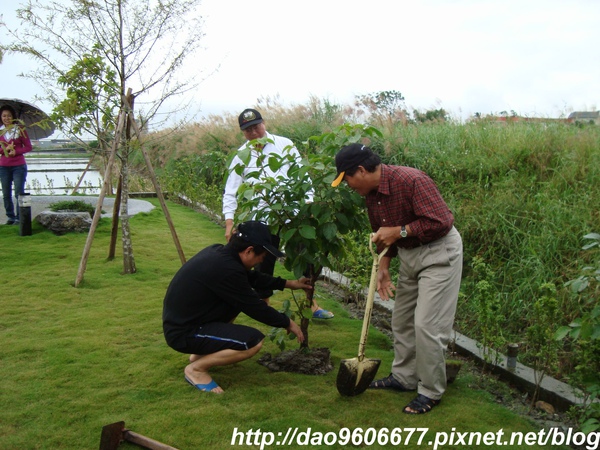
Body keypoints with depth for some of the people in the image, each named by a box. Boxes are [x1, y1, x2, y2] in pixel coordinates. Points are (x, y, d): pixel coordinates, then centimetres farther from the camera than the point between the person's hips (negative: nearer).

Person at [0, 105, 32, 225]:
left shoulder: (20, 129, -2)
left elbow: (28, 147, -2)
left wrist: (16, 151, -16)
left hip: (19, 166, -3)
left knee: (19, 193, -4)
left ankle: (19, 217, 3)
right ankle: (10, 216, 17)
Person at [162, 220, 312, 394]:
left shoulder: (218, 251, 0)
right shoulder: (226, 269, -27)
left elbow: (252, 277, 17)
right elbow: (255, 308, -15)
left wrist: (288, 283, 20)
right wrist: (287, 323, 1)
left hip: (183, 319, 10)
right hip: (183, 333, -10)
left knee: (240, 298, 18)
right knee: (254, 341, -19)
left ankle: (202, 351, 19)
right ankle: (196, 369, -3)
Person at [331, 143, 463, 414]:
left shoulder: (411, 180, -26)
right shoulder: (371, 194, 2)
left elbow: (441, 222, -29)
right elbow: (382, 235, 15)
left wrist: (399, 231, -23)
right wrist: (383, 268, 5)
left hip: (439, 252, -9)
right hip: (409, 254, 9)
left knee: (427, 325, -9)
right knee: (402, 320, 16)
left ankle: (431, 392, 8)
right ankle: (404, 378, 33)